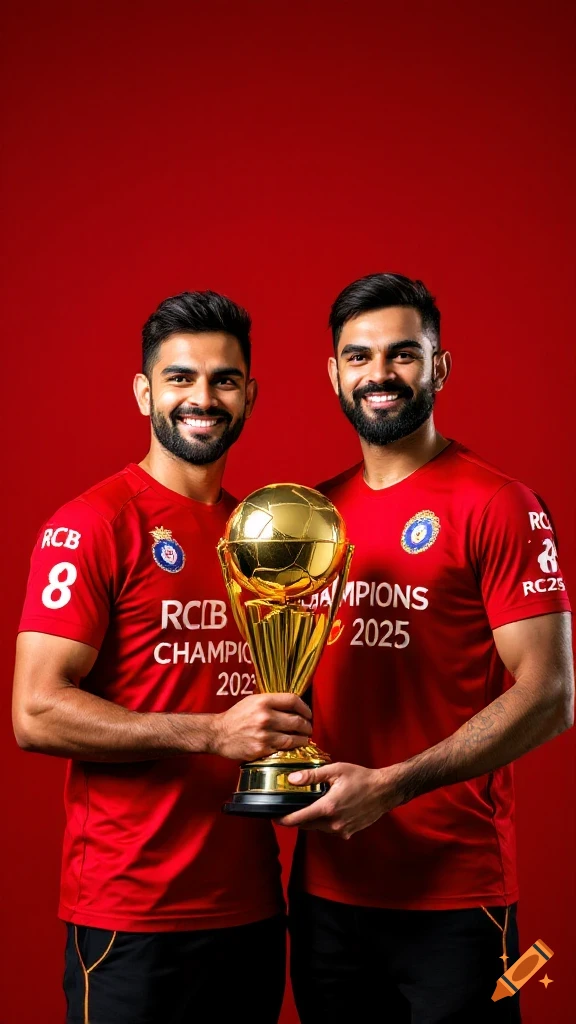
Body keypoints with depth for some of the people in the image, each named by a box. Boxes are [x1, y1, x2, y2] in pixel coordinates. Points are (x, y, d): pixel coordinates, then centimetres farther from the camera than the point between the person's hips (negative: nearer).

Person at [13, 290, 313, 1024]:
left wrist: (292, 730, 2)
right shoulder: (92, 524, -9)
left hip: (249, 903, 7)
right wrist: (213, 733, -21)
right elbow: (35, 714, -16)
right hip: (132, 917, -6)